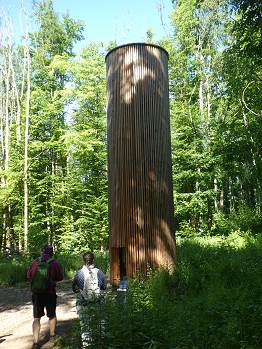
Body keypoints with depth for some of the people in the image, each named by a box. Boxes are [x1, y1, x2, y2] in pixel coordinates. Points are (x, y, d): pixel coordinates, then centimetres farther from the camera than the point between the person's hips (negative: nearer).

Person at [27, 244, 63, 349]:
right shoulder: (55, 263, -9)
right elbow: (60, 277, -2)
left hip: (36, 293, 1)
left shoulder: (35, 262, -3)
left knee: (36, 318, 9)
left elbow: (29, 276, 4)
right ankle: (52, 336, 33)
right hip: (50, 293, -1)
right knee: (52, 315, 19)